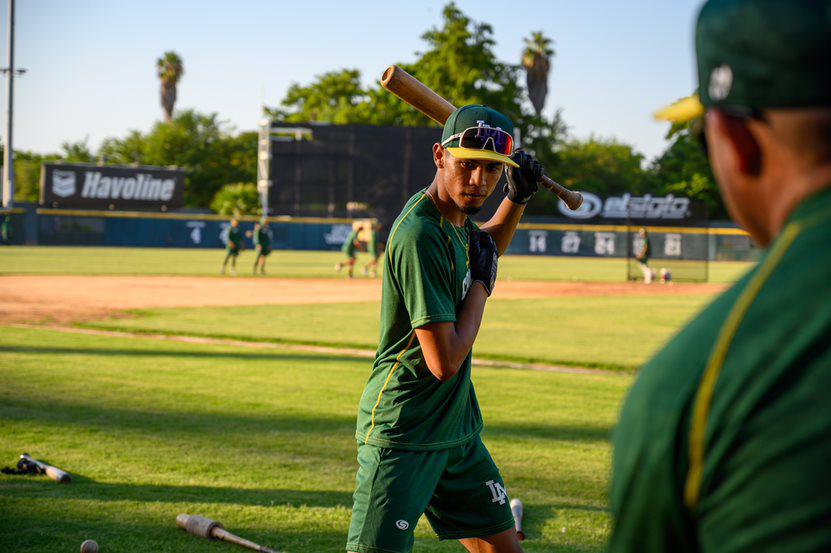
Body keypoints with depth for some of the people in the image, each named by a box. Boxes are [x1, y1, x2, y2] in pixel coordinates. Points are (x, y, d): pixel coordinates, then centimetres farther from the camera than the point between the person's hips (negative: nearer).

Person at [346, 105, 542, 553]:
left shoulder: (454, 218, 5)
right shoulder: (420, 235, -24)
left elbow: (484, 249, 32)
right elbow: (445, 361, -26)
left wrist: (517, 198, 14)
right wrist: (481, 284, -13)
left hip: (457, 430, 9)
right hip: (402, 434, -9)